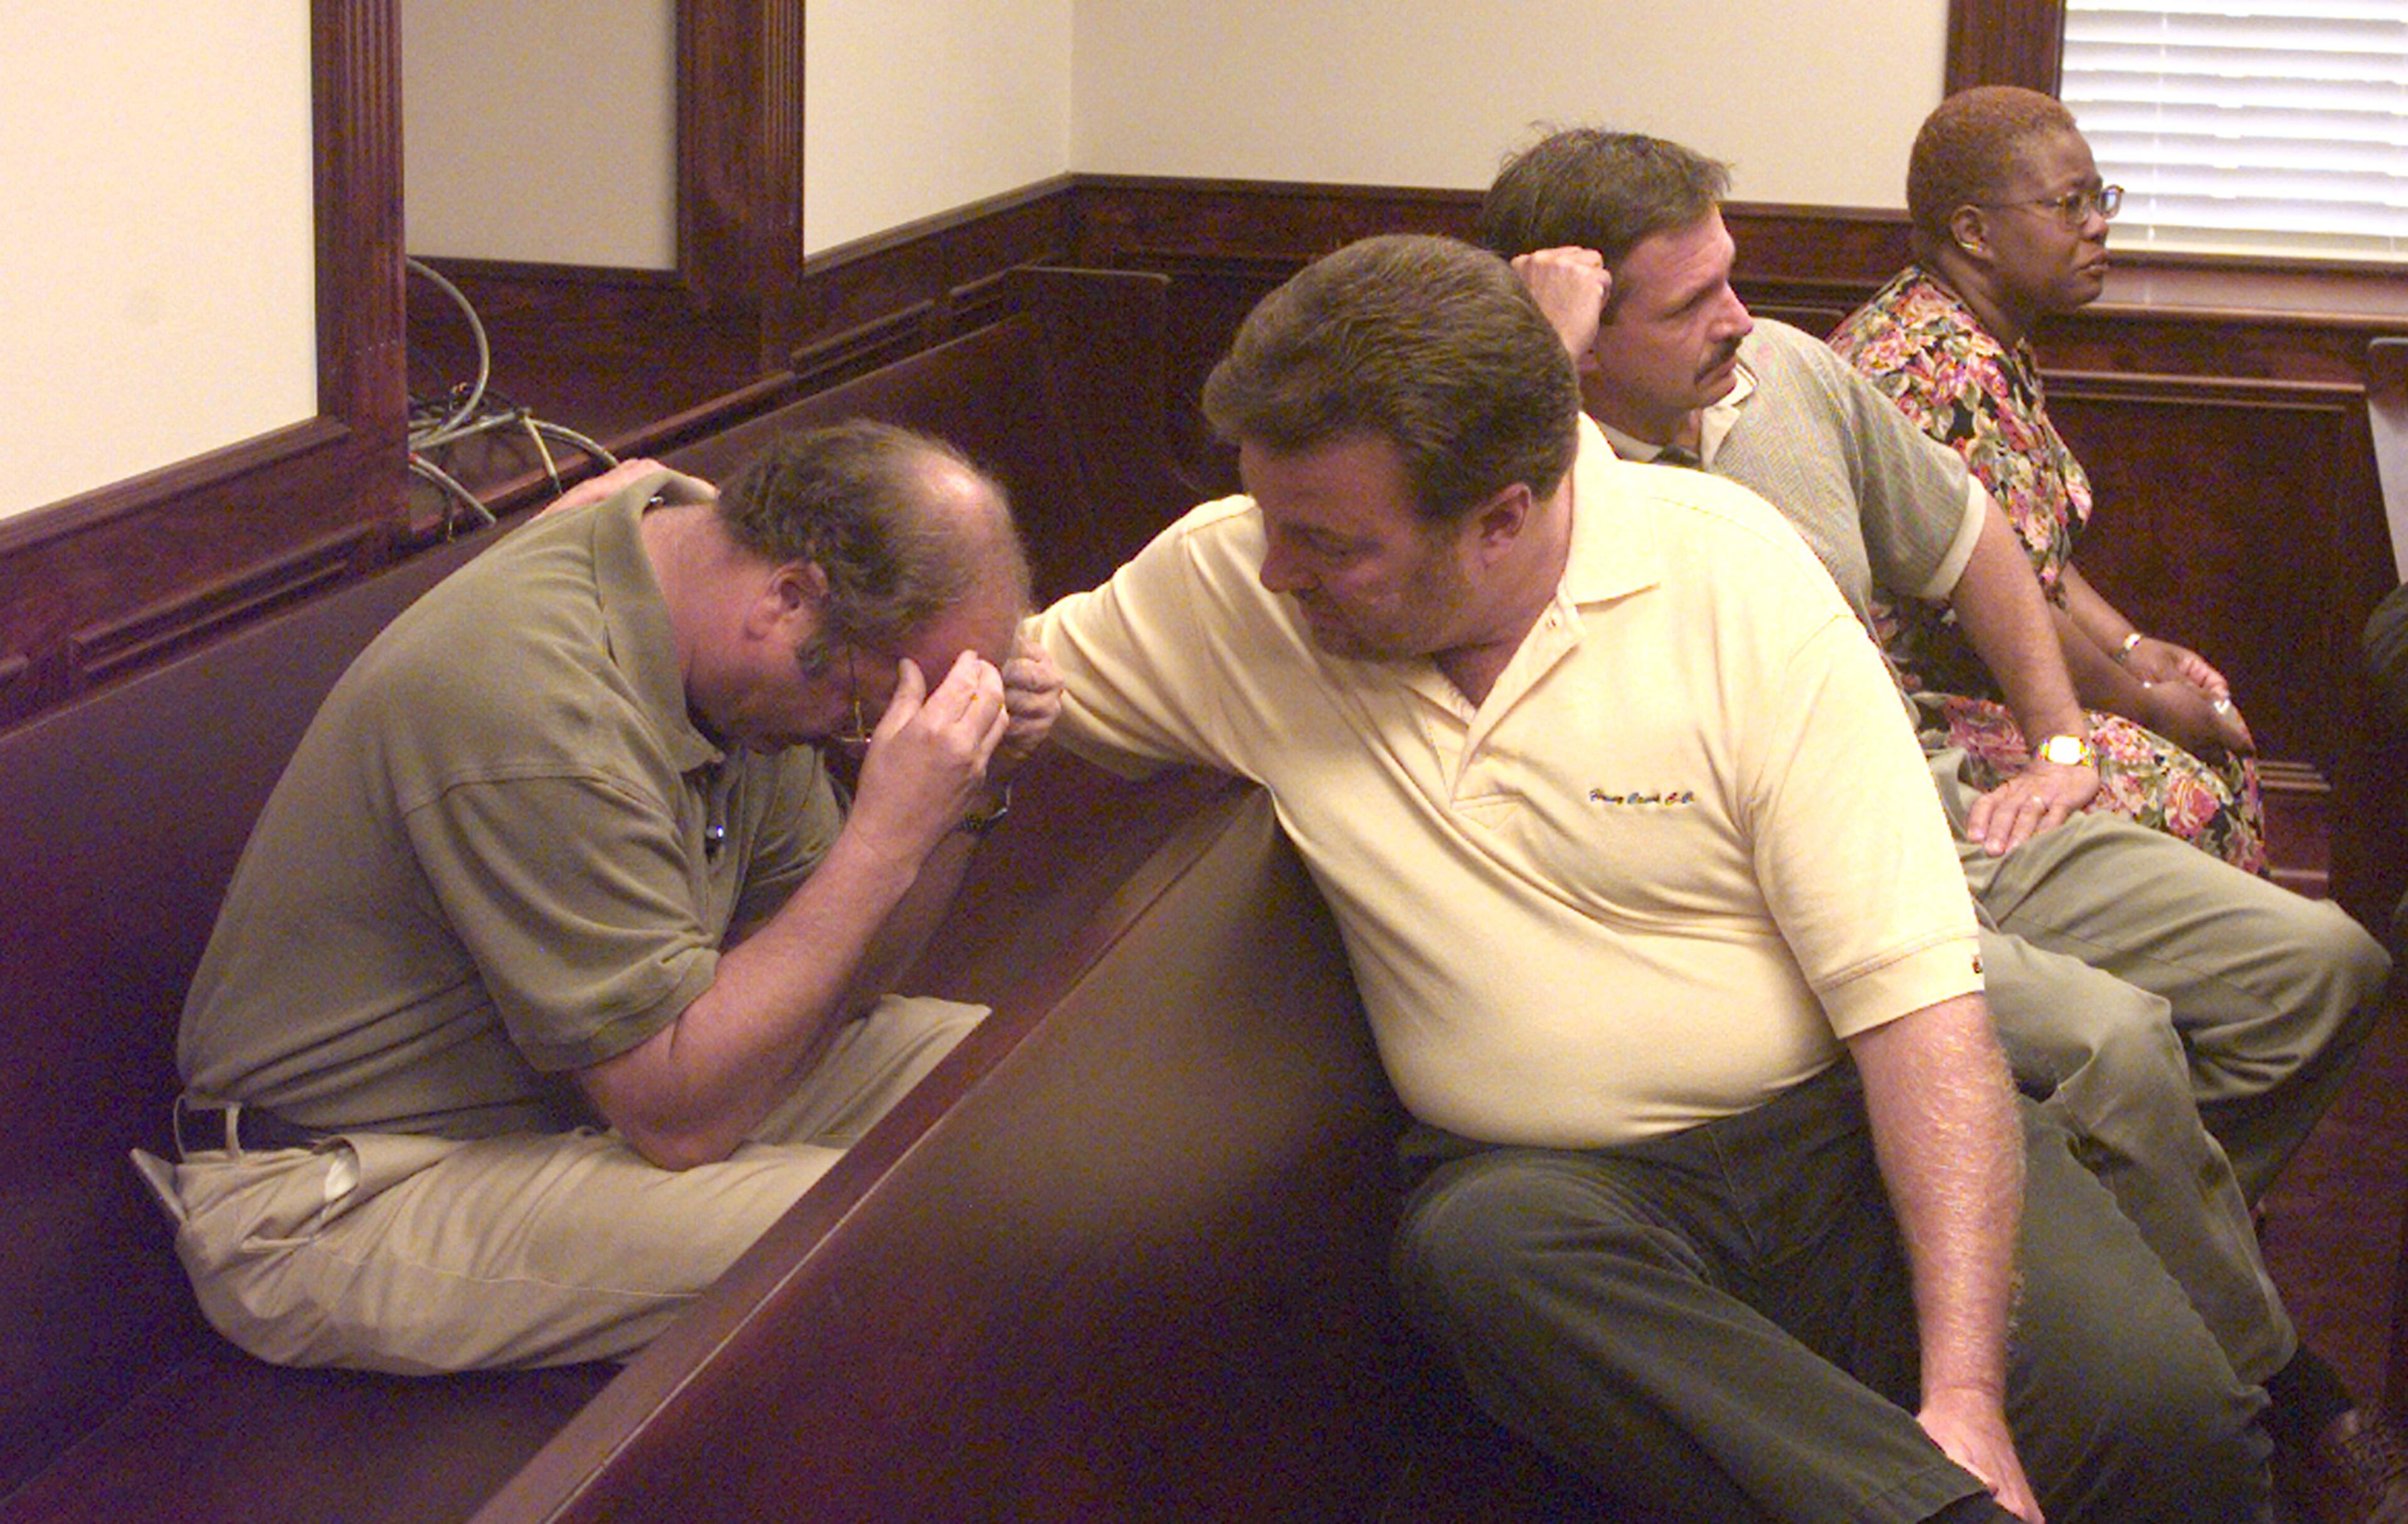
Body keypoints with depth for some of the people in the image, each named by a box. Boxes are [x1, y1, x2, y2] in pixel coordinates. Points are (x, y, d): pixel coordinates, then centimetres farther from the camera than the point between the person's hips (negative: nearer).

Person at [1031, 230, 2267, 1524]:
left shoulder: (1732, 571, -10)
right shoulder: (1224, 588, -2)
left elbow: (1912, 990, -14)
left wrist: (1964, 1387, -23)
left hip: (1840, 1122, -2)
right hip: (1556, 1179, 2)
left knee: (2157, 1403, -28)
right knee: (1475, 1250, -35)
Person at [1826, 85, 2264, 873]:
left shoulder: (1996, 348, 11)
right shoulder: (1934, 366, -23)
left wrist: (2132, 648, 5)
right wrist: (2147, 703, -14)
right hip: (1916, 710, -11)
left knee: (2216, 743, 6)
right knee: (2177, 788, -17)